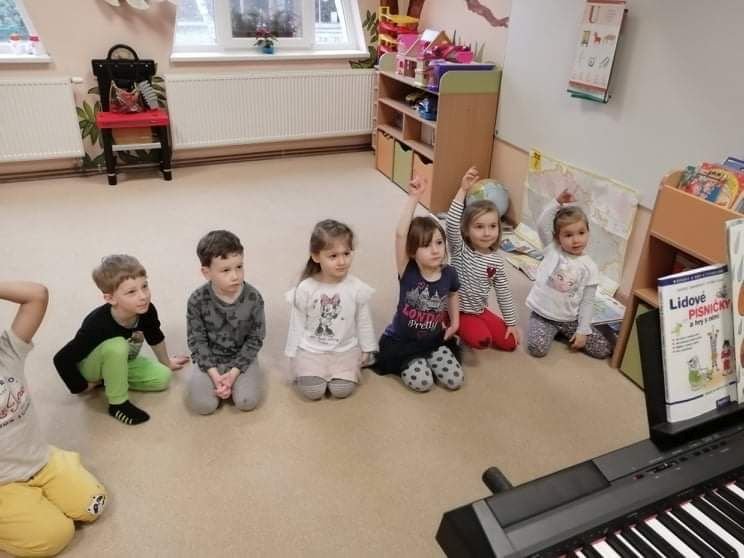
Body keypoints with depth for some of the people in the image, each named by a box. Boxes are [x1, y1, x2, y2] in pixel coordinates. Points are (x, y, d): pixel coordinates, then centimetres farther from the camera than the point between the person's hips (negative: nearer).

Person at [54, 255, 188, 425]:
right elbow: (61, 359, -29)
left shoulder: (146, 311, -25)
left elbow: (155, 338, -1)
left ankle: (108, 378, 9)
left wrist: (167, 363, 14)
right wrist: (82, 386, -17)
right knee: (117, 346, -36)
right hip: (88, 366, -6)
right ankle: (118, 403, -17)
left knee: (162, 378, -7)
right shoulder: (97, 325, -39)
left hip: (120, 361, 6)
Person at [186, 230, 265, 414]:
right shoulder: (197, 300, -16)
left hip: (241, 358, 0)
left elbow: (255, 339, -10)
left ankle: (235, 378, 12)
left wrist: (234, 372, -17)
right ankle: (216, 380, 13)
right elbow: (197, 340, -9)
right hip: (209, 360, 0)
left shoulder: (253, 298, -16)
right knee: (202, 405, -17)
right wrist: (214, 374, -19)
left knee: (247, 401, -19)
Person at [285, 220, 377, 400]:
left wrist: (366, 350, 9)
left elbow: (364, 322, 3)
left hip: (345, 350, 1)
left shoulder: (357, 288, -11)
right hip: (311, 350, 0)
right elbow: (297, 324, -2)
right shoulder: (305, 289, -13)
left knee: (342, 390, -15)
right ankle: (305, 369, 18)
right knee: (313, 392, -14)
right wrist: (293, 356, 3)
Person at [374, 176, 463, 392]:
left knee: (454, 380, -9)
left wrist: (455, 321, 4)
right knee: (421, 382, -20)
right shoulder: (408, 273, -22)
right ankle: (407, 363, 11)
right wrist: (414, 197, -41)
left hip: (435, 340, 4)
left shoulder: (449, 273, -10)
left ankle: (427, 358, 17)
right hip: (402, 341, -3)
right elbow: (400, 235, -37)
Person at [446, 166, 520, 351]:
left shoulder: (496, 261, -4)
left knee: (509, 342, 1)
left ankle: (473, 330, 21)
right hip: (457, 310, -5)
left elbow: (504, 293, 5)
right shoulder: (460, 250, -17)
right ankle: (459, 330, 5)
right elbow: (452, 226, -37)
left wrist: (511, 323, 4)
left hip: (480, 310, 5)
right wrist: (463, 190, -44)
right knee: (482, 340, -26)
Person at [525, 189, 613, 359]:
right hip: (542, 315, -1)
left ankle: (564, 333, 20)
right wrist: (557, 202, -23)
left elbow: (587, 302, -3)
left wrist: (583, 331, -8)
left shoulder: (590, 267, -5)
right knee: (537, 348, -24)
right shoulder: (552, 249, -5)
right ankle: (553, 331, 10)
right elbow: (542, 225, -20)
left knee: (604, 350, -3)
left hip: (571, 319, 2)